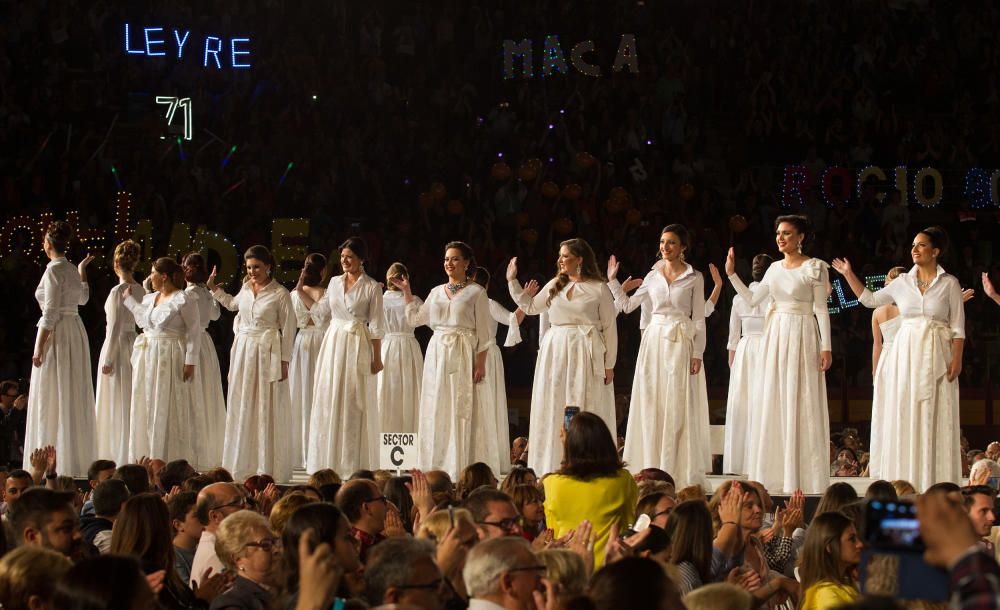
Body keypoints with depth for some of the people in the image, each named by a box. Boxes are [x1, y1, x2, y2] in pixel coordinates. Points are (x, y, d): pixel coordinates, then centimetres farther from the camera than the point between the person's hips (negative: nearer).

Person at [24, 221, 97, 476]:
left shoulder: (54, 270, -14)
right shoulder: (71, 270, 10)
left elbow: (50, 313, -18)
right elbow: (83, 298, 30)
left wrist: (39, 348, -17)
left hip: (56, 335, -8)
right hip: (76, 332, 8)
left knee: (52, 399, -5)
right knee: (73, 397, 12)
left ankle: (54, 462, -6)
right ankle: (78, 458, 16)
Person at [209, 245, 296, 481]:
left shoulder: (280, 293, -8)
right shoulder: (246, 288, 9)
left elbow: (288, 329, -6)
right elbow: (233, 304, 32)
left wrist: (284, 361, -8)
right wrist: (214, 289, 24)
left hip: (267, 353, -6)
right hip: (243, 350, 6)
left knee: (267, 410, -3)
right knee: (241, 408, 7)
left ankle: (268, 466, 3)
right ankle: (244, 465, 15)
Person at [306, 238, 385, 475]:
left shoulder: (371, 287, -4)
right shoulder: (335, 282, 10)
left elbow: (376, 326, -5)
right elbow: (323, 310, 19)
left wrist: (377, 357, -7)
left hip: (358, 347, -5)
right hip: (333, 342, 5)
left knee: (354, 403, -2)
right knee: (328, 400, 4)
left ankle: (354, 463, 4)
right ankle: (329, 462, 11)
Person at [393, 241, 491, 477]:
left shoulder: (476, 292, 0)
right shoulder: (436, 292, 15)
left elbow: (483, 333, -2)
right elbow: (415, 318, 15)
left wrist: (481, 364, -9)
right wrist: (406, 291, 13)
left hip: (463, 355, -5)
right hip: (436, 352, 5)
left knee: (460, 409, -6)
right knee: (434, 410, 3)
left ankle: (459, 468, -4)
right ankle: (434, 468, 7)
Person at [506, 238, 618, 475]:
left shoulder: (599, 289, -2)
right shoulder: (554, 286, 12)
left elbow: (610, 327, -2)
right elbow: (530, 307, 24)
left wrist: (609, 364, -5)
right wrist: (512, 281, 18)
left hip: (586, 356, -5)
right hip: (555, 352, 5)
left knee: (585, 411, -4)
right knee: (553, 411, 4)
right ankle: (553, 467, 9)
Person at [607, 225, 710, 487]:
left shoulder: (694, 278, 2)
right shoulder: (653, 276, 10)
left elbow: (699, 319, 1)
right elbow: (626, 305, 15)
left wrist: (697, 354, -6)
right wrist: (612, 281, 6)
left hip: (681, 344, -3)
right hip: (654, 341, 3)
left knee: (678, 407, -4)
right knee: (651, 406, 1)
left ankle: (679, 471, 0)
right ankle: (653, 470, 6)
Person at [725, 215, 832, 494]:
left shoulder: (814, 267, -4)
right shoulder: (775, 269, 12)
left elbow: (821, 309, -7)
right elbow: (752, 299, 14)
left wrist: (826, 347, -12)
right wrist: (731, 274, 7)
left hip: (802, 335, -6)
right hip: (776, 335, 6)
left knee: (801, 403, -4)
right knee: (774, 404, 6)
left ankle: (802, 476, 0)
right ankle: (777, 473, 11)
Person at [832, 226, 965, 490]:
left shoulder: (949, 283, 1)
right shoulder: (903, 282, 9)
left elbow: (958, 326, -1)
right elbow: (870, 299, 17)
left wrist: (957, 359, -10)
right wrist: (849, 275, 12)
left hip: (936, 356, -3)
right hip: (906, 352, 3)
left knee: (935, 417, -3)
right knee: (904, 416, 1)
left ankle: (936, 485, 1)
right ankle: (905, 481, 5)